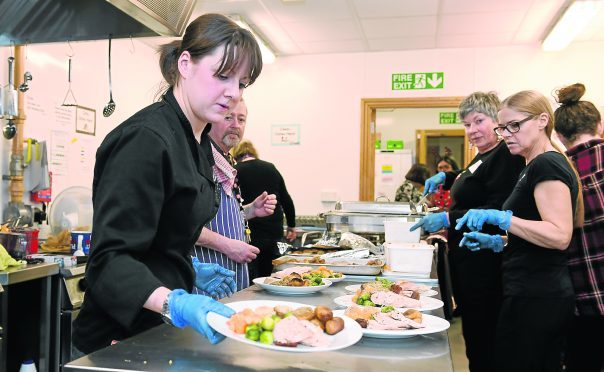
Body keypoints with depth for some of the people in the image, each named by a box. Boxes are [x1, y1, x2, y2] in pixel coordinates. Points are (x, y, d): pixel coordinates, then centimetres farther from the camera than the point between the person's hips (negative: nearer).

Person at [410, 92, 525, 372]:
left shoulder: (506, 156, -15)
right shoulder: (483, 156, 15)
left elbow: (498, 212, -24)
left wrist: (448, 219, -26)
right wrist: (446, 176, 23)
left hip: (483, 261, -10)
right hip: (465, 256, 10)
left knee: (481, 331, -2)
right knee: (470, 326, 17)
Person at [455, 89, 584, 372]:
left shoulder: (547, 165, -14)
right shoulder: (535, 167, 16)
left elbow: (559, 236, -25)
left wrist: (498, 217, -26)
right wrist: (496, 242, 12)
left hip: (535, 298, -10)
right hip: (544, 294, 10)